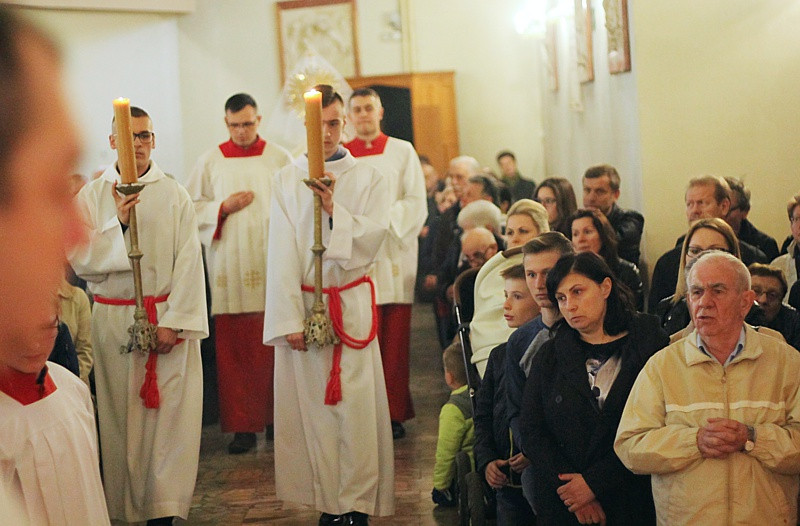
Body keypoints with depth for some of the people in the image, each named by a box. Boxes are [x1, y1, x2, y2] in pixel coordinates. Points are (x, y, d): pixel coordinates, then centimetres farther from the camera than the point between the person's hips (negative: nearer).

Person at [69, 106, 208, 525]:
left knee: (169, 411, -5)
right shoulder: (91, 196, 4)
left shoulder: (174, 195, 1)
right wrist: (118, 222, -14)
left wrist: (173, 321, -11)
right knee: (121, 413, 4)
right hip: (112, 318, 1)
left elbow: (188, 262, -4)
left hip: (167, 316, -1)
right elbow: (81, 261, -1)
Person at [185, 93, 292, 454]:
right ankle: (243, 426, 3)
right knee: (233, 349, -2)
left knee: (274, 346, 3)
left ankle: (276, 417, 15)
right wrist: (224, 207, -8)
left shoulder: (279, 159, 6)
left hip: (273, 265, 0)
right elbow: (191, 207, 8)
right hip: (230, 269, 0)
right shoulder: (210, 161, 6)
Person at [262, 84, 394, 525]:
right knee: (312, 406, -1)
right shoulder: (286, 181, 7)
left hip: (352, 304, -1)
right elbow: (282, 253, 0)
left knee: (355, 406, -5)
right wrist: (289, 319, -8)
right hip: (301, 303, 1)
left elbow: (371, 241, -2)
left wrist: (334, 209, -16)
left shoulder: (367, 179, 7)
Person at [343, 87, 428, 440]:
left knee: (394, 341, -2)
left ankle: (394, 413, 3)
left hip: (393, 257, 0)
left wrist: (384, 217, -11)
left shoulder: (402, 152, 10)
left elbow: (416, 203, 3)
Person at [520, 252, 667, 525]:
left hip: (634, 503, -2)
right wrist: (571, 492, -10)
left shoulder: (651, 346, -3)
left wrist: (594, 482, -13)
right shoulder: (549, 356, 7)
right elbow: (530, 430, 2)